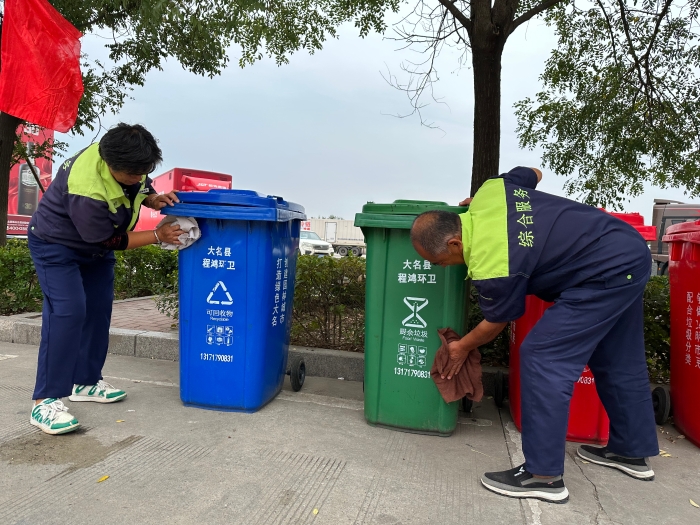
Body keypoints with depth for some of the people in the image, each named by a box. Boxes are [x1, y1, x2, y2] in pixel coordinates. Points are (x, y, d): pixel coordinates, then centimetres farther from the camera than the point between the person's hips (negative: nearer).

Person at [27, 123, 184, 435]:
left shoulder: (130, 160, -17)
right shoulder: (86, 192, -38)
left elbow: (141, 187, 5)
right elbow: (111, 241, -26)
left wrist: (154, 199, -16)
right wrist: (158, 236, -24)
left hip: (95, 246, 8)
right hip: (57, 245, -8)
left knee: (98, 309, 7)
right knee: (67, 312, -19)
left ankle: (85, 382, 20)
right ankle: (45, 401, -14)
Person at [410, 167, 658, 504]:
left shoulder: (490, 266, -25)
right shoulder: (489, 191, -5)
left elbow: (496, 322, -6)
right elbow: (533, 173, 17)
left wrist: (462, 348, 12)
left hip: (606, 275, -10)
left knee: (543, 358, -10)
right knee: (618, 361, 19)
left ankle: (544, 475, -3)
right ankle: (633, 452, 36)